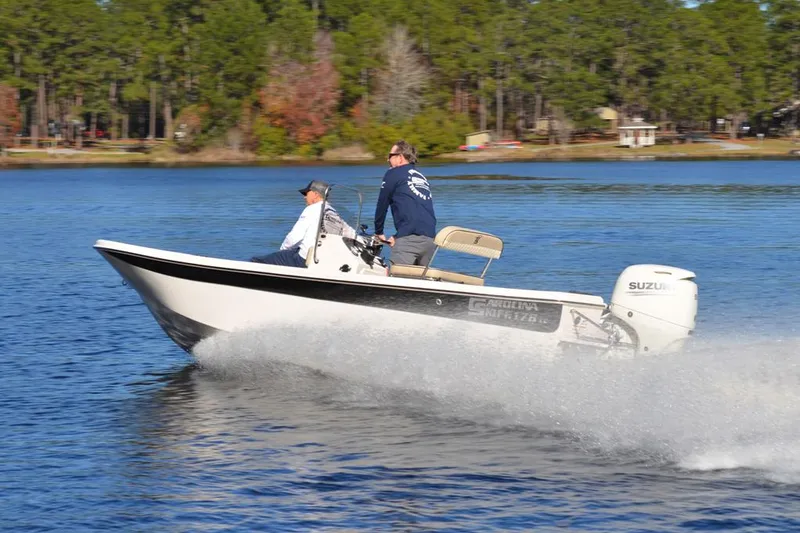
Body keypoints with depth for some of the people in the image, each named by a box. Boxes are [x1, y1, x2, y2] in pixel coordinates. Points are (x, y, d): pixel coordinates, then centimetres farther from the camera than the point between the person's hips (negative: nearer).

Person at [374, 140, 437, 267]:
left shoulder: (393, 173, 9)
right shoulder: (422, 178, 28)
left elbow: (382, 204, 12)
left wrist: (379, 232, 26)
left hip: (410, 237, -7)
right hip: (430, 239, 7)